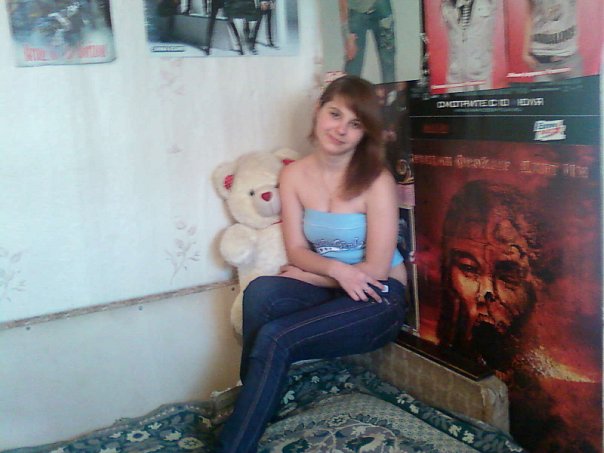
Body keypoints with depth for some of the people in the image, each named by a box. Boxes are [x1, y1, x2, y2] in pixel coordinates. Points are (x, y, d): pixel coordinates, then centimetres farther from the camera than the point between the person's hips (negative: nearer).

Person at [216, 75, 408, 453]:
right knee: (261, 291, -27)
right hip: (327, 292, 5)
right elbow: (297, 251, -1)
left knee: (275, 338, -25)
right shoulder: (294, 175, 0)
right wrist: (335, 269, -21)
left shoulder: (376, 181, -16)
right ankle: (252, 405, -11)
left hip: (378, 299, -4)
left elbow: (374, 270, -15)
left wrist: (311, 274, -7)